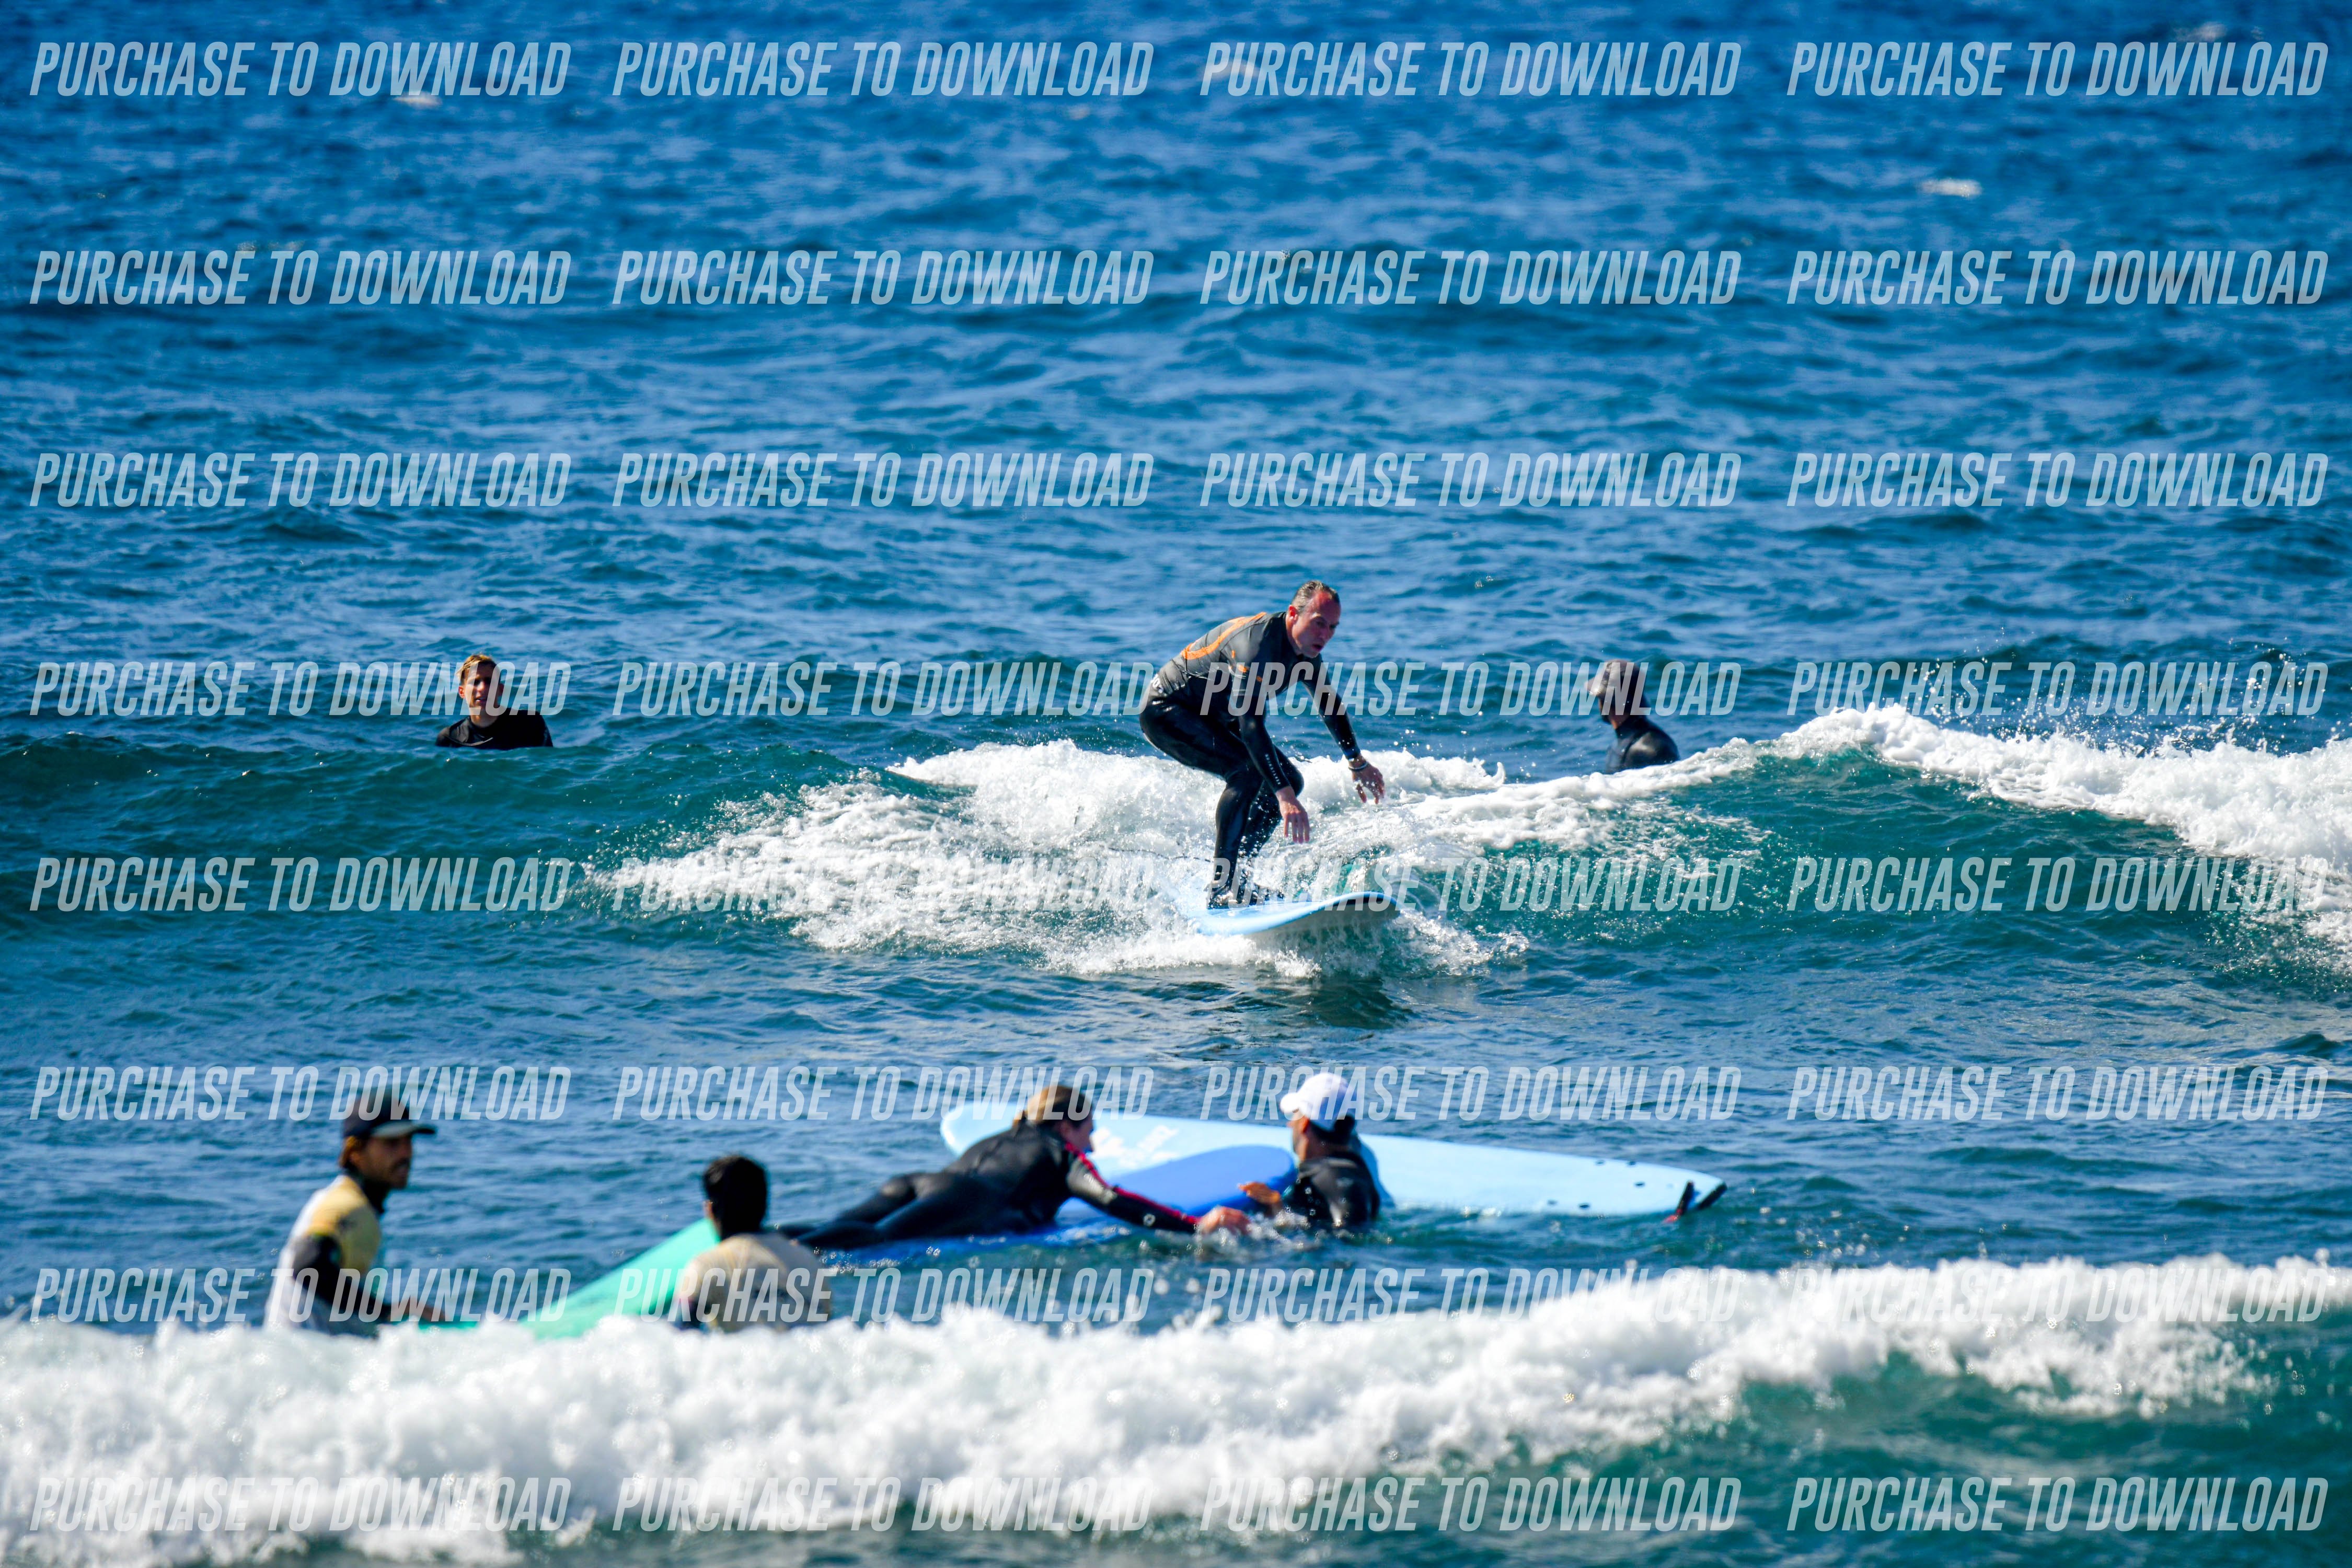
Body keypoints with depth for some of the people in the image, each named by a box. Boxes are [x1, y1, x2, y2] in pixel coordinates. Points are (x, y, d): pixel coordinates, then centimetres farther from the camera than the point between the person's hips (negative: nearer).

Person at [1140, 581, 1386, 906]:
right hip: (1166, 710, -10)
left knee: (1289, 779, 2)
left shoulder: (1304, 649, -4)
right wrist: (1284, 797, -46)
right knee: (1249, 769, -29)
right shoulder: (1258, 643, -33)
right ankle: (1221, 886, -26)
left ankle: (1235, 873, 7)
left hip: (1212, 717, 10)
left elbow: (1328, 704, 17)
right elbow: (1251, 726, -40)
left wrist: (1359, 763, 22)